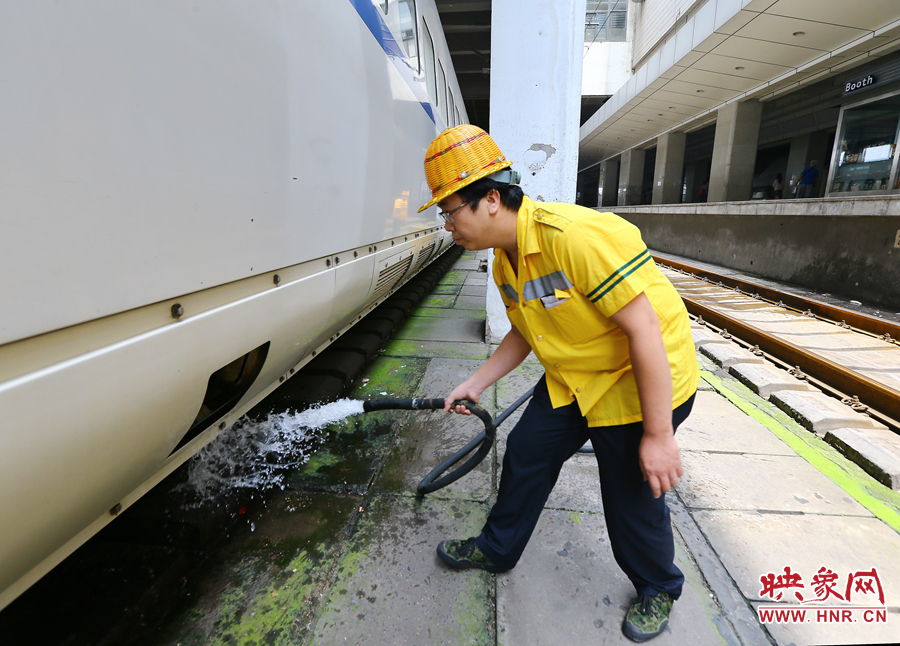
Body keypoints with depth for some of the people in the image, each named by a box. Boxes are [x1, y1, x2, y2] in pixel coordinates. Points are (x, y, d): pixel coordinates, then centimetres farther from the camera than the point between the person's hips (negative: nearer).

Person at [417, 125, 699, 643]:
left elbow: (645, 331, -29)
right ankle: (497, 549, 38)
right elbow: (525, 333, 10)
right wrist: (476, 384, 7)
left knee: (633, 496, 6)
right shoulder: (505, 261, -2)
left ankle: (658, 590, 39)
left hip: (645, 381, -7)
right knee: (525, 454, 12)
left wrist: (658, 435, -24)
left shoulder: (578, 236, -32)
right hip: (573, 380, 8)